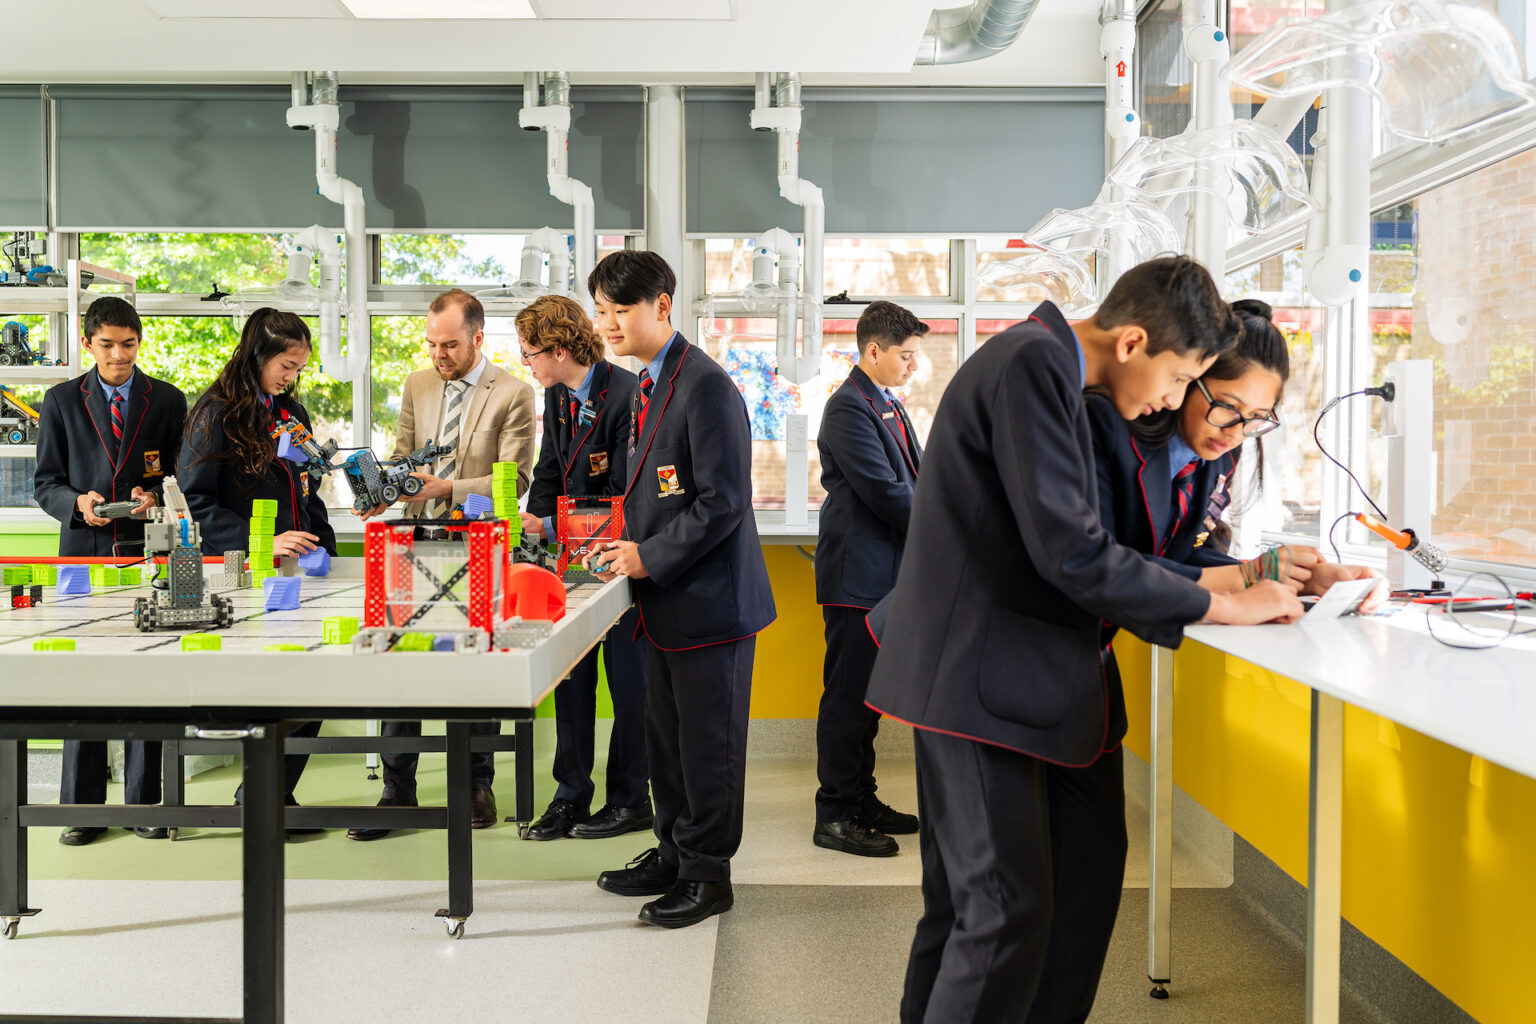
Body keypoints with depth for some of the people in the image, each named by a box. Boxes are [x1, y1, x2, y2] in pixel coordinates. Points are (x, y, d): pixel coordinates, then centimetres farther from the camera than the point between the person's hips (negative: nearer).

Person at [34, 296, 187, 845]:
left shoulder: (168, 400, 7)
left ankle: (144, 803, 13)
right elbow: (45, 483, 8)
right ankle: (83, 808, 13)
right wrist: (76, 502, -13)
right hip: (84, 552, 0)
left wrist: (158, 499, -12)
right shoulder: (62, 401, 8)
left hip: (148, 553, 0)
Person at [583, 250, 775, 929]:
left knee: (707, 741, 2)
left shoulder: (706, 387, -17)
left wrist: (650, 557, -17)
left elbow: (723, 503, -21)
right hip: (664, 600, 10)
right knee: (665, 737, 18)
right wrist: (626, 544, 7)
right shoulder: (646, 386, 14)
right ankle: (674, 853, 33)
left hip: (708, 597, -10)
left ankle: (707, 873, 15)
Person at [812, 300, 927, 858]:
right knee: (847, 696, -2)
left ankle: (861, 800, 26)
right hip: (858, 575, -10)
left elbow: (917, 476, 16)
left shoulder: (889, 404, 17)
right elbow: (886, 492, -20)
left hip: (884, 573, 10)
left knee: (867, 693, 16)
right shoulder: (849, 408, -15)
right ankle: (835, 817, 7)